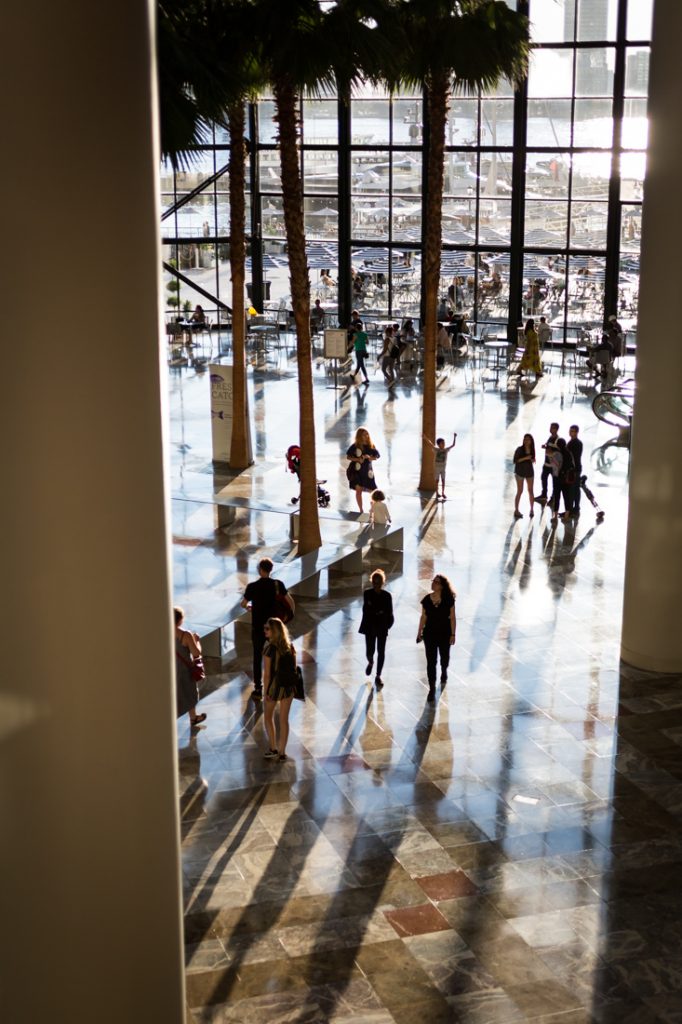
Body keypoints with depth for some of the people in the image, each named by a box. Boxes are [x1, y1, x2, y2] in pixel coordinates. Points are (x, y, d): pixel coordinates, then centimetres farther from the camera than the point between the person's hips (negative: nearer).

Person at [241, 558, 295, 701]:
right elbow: (291, 602, -6)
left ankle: (258, 690, 10)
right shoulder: (278, 584, -7)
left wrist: (248, 606, 23)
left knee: (257, 658, 9)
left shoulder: (252, 586, -12)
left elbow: (243, 604, 0)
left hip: (258, 627, -2)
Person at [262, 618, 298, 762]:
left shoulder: (269, 648, -17)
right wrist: (293, 684, 10)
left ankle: (273, 748, 19)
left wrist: (266, 692, -10)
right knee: (284, 719, 12)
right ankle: (281, 752, 15)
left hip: (274, 685, -4)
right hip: (289, 685, 4)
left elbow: (267, 673, -16)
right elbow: (293, 666, 3)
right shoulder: (290, 646, -1)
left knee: (268, 716, 18)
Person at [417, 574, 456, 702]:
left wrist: (453, 634, -9)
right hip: (430, 633, 1)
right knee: (431, 661, -2)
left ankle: (444, 672, 54)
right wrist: (419, 633, 4)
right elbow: (423, 617, 3)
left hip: (444, 634, -1)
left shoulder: (448, 600, -12)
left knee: (444, 657, 21)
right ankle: (432, 689, 1)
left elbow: (452, 618, -8)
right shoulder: (426, 599, -6)